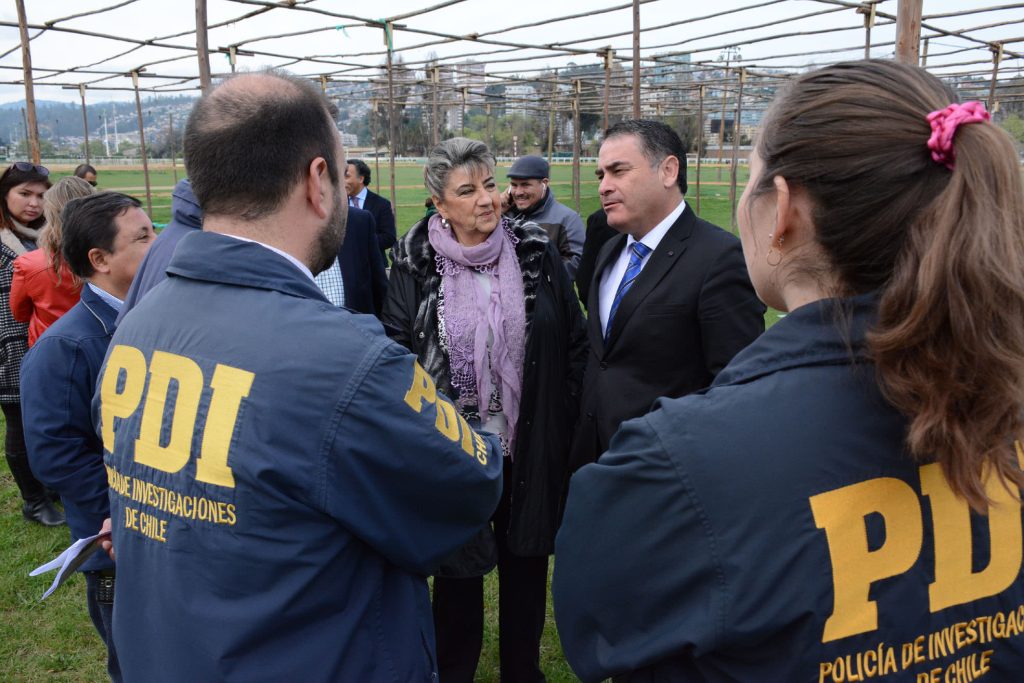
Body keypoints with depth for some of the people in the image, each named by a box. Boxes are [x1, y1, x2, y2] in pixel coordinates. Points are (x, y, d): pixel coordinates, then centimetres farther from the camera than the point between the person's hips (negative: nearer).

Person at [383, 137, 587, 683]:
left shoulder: (536, 253, -3)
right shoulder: (416, 265, -6)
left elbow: (576, 345, 2)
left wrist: (569, 422, 1)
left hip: (530, 448, 2)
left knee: (525, 565, 16)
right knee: (459, 570, 14)